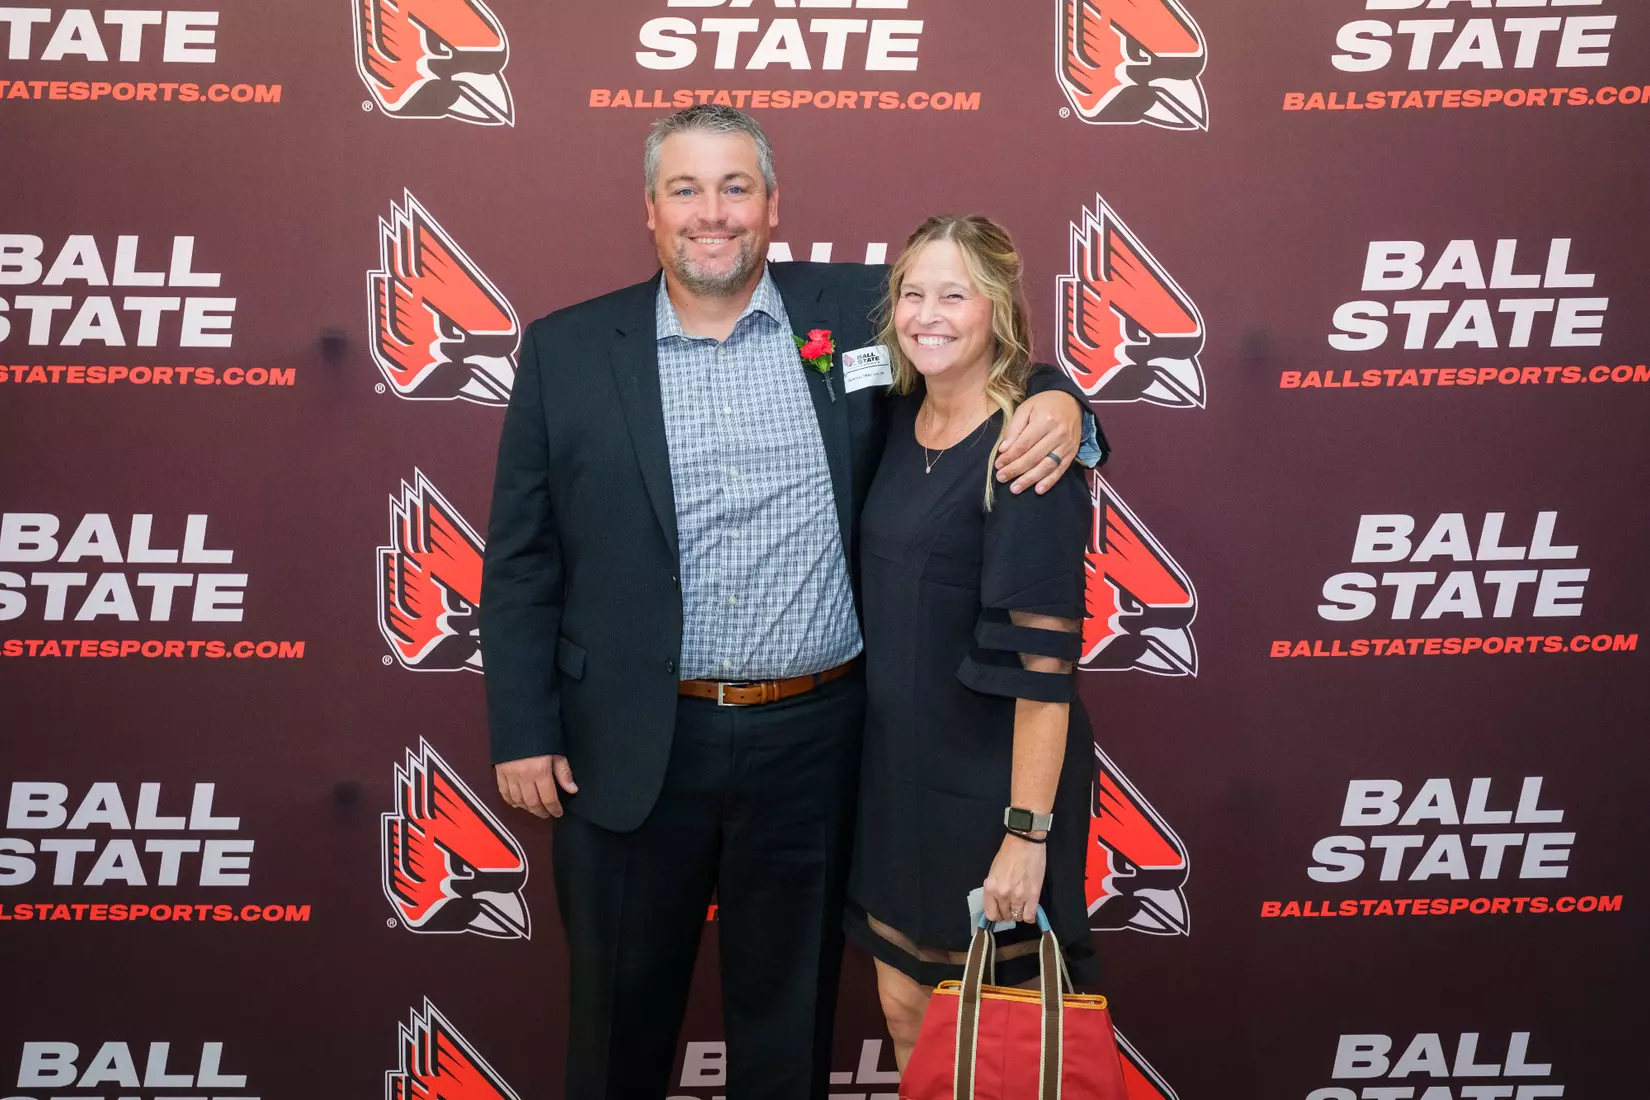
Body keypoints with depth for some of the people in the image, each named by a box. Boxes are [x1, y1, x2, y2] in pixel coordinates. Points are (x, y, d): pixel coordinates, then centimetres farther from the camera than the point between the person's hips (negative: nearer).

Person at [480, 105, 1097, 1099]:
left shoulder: (854, 310, 1)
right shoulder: (568, 350, 0)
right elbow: (521, 563, 2)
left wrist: (1057, 399, -12)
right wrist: (524, 733, -1)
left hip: (814, 742, 1)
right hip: (634, 751, 0)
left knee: (792, 1018, 18)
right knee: (621, 1014, 17)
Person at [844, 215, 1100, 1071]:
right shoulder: (898, 420, 3)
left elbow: (1043, 662, -21)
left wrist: (1028, 832, -21)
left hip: (993, 781, -6)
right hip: (897, 769, 7)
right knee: (905, 1010, 18)